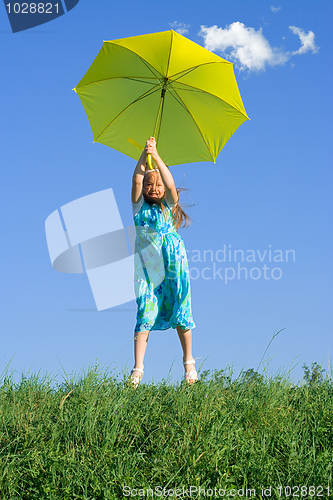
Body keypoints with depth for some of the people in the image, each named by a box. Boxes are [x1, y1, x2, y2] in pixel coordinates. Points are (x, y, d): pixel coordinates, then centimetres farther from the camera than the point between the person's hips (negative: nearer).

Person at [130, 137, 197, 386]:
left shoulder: (169, 206, 6)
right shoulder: (140, 206, 9)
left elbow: (170, 184, -11)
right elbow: (136, 180, -5)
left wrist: (156, 156, -17)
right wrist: (144, 155, -14)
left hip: (173, 266, 0)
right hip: (148, 269, 1)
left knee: (180, 313, 3)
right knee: (145, 314, -7)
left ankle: (189, 362, 18)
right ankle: (138, 369, -9)